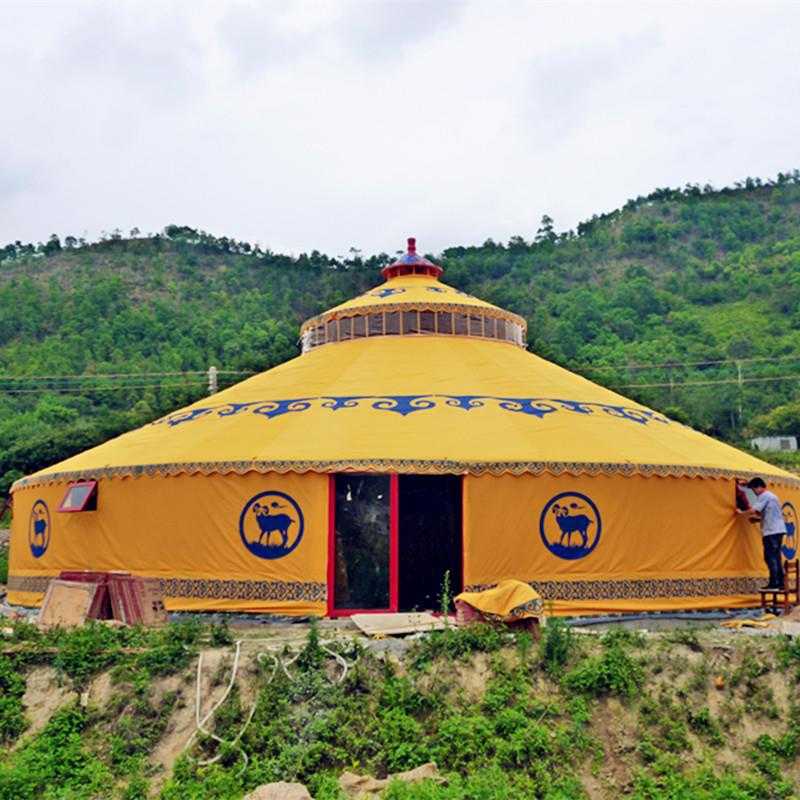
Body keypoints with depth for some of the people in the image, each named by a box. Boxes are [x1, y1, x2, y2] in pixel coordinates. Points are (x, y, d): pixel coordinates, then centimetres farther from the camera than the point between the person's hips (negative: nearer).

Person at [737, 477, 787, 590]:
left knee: (770, 557, -9)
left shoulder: (764, 496, -7)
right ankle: (780, 583, 9)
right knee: (776, 557, 10)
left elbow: (753, 510, -16)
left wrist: (741, 512, 0)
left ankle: (773, 583, -12)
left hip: (771, 531, -9)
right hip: (778, 530, 9)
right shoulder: (771, 496, 23)